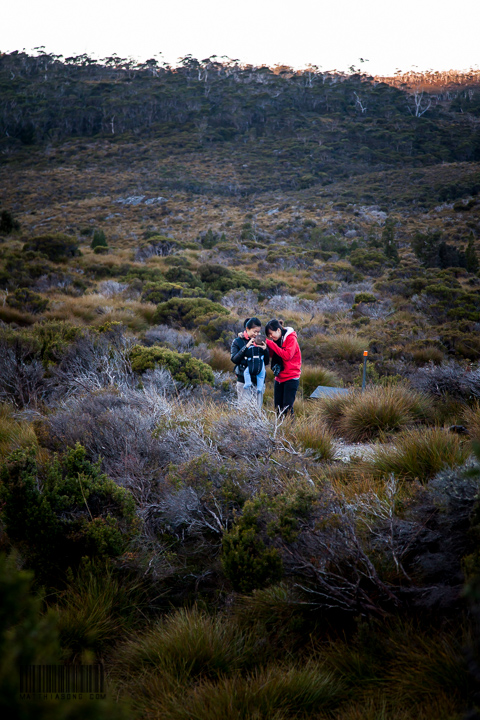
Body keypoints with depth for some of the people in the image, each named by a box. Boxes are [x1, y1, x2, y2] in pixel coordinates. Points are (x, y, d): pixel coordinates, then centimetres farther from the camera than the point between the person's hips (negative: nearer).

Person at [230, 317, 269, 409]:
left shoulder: (259, 341, 11)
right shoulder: (238, 341, 2)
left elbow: (266, 362, 12)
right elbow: (234, 359, -10)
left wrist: (265, 350, -7)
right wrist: (246, 347, -18)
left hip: (258, 382, 3)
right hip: (244, 381, -3)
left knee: (258, 408, 2)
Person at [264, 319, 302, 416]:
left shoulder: (291, 338, -11)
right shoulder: (277, 340, 11)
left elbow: (287, 355, -22)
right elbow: (272, 355, 9)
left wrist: (271, 343, -21)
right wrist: (267, 345, -10)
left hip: (291, 378, -7)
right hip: (279, 378, 7)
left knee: (287, 408, -11)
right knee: (278, 408, 6)